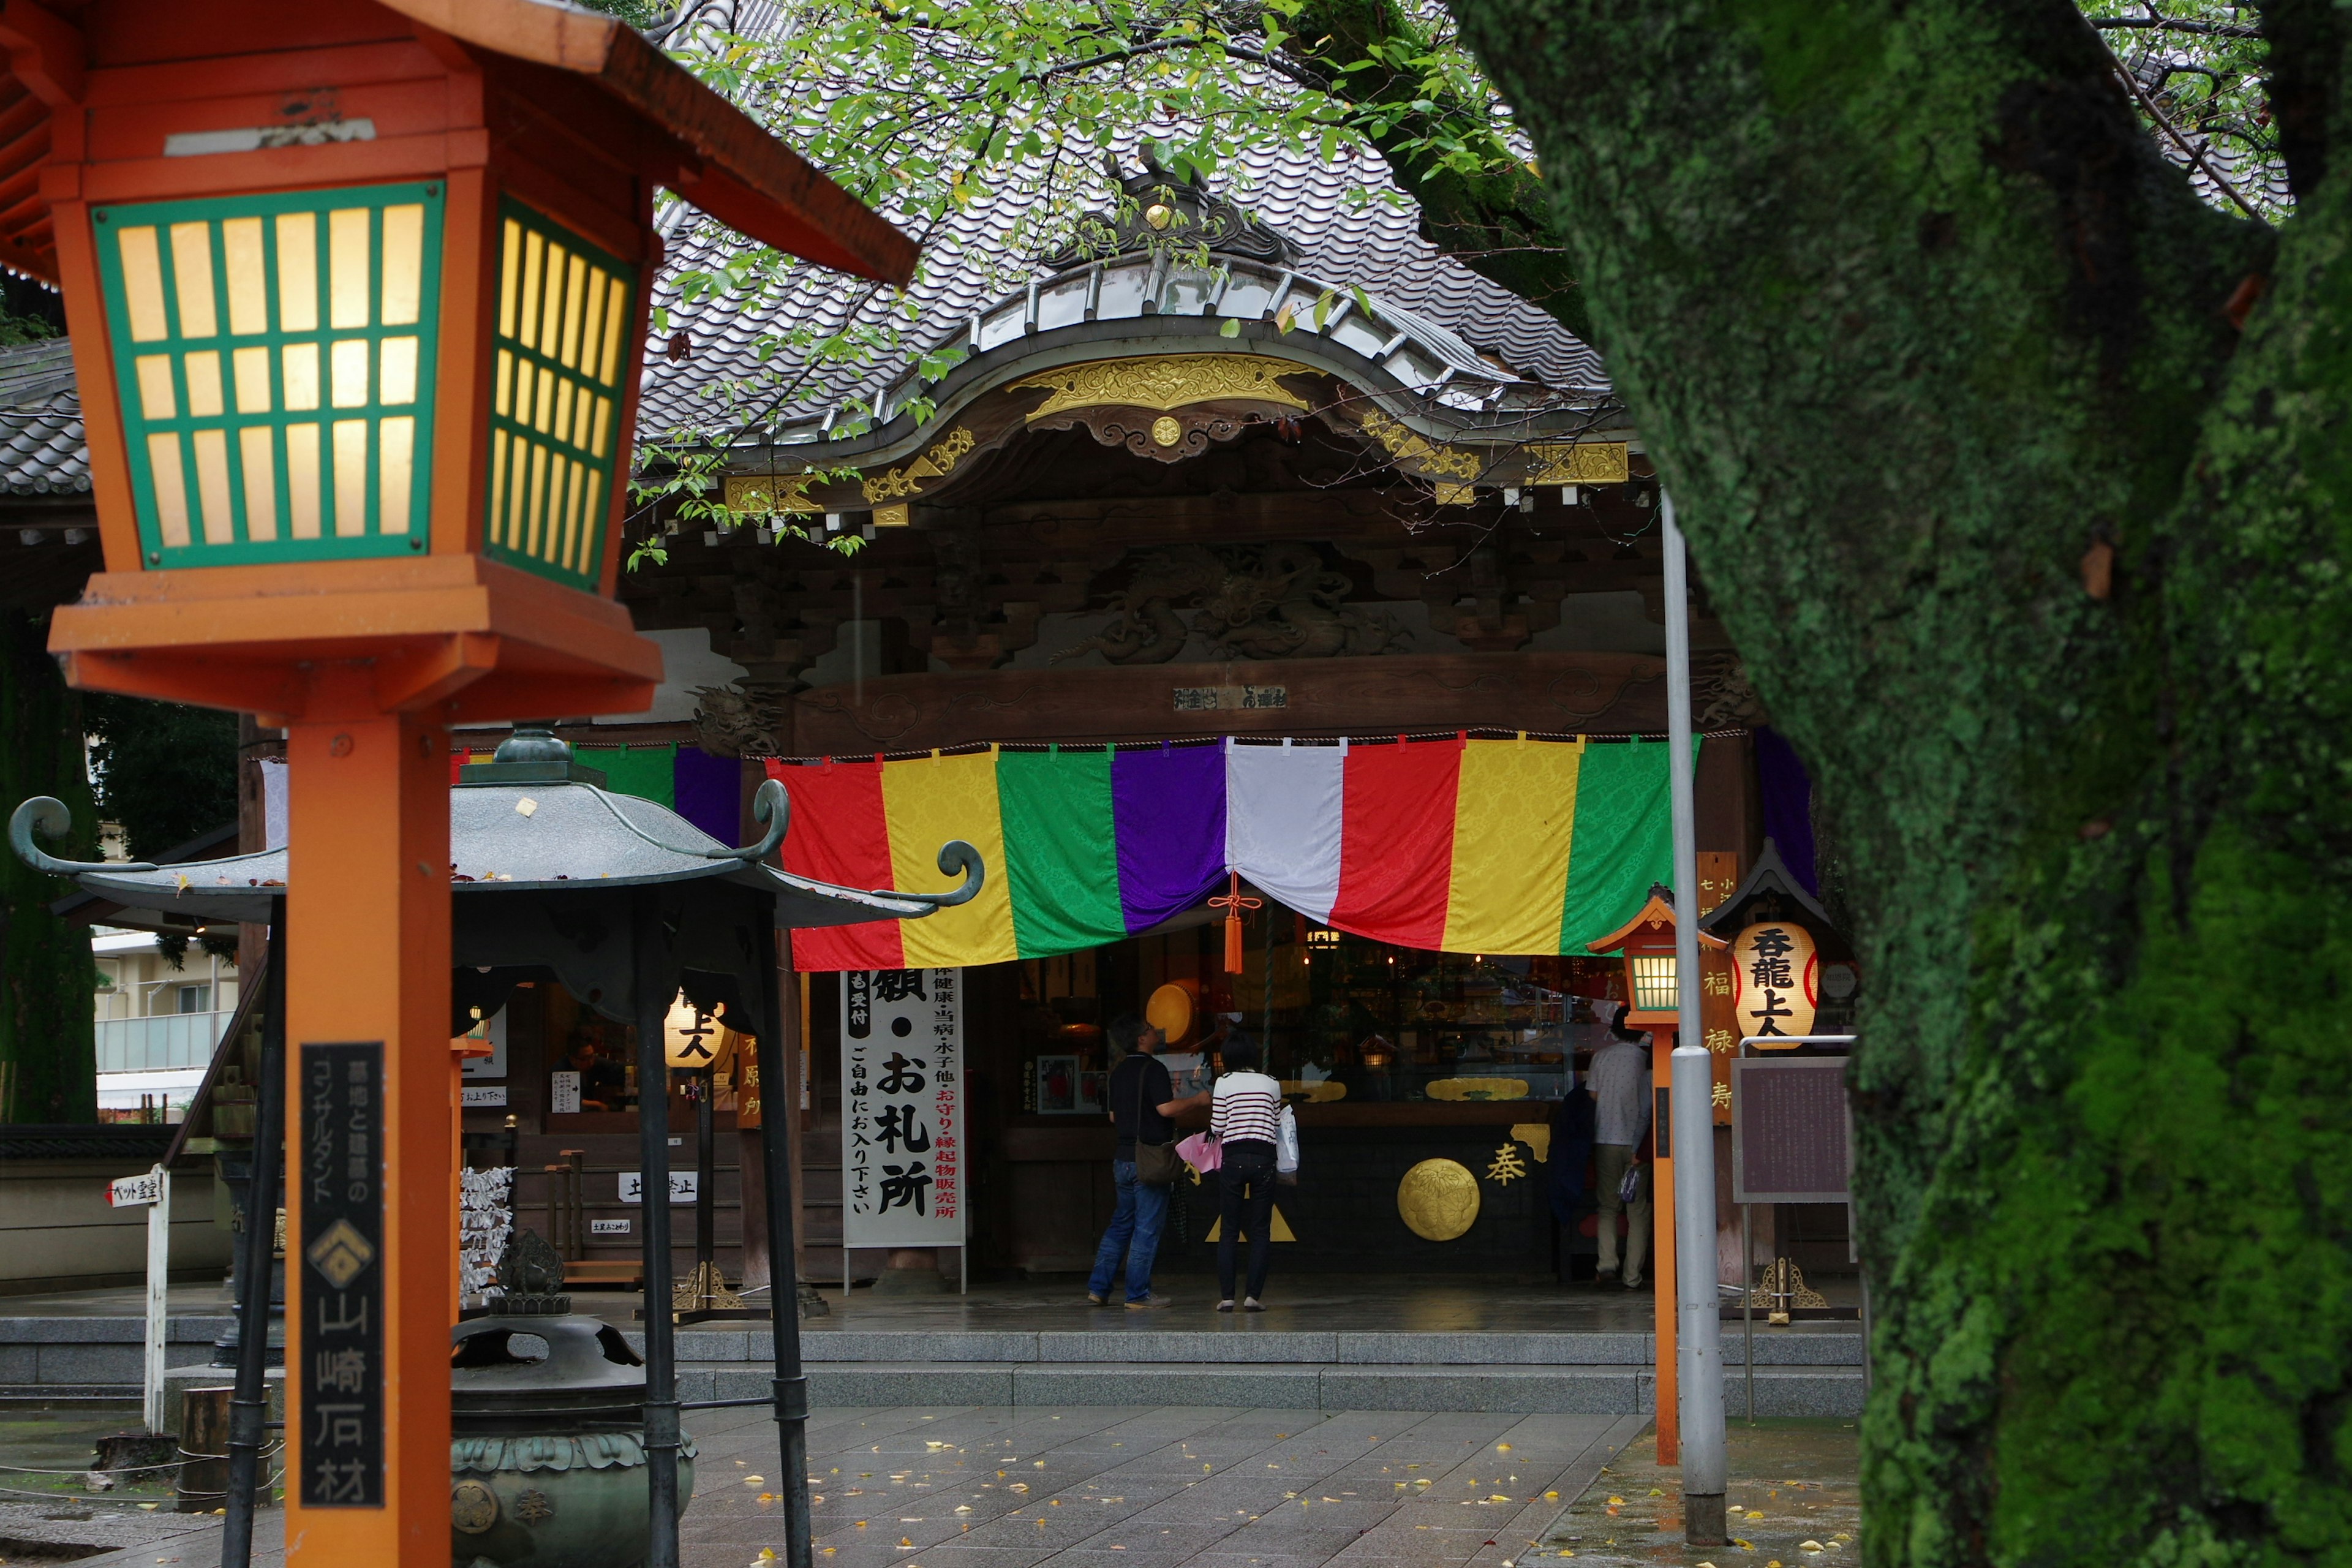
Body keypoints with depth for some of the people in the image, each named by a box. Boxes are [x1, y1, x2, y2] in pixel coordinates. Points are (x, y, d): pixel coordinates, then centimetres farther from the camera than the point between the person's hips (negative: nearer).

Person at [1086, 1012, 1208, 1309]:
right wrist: (1196, 1100, -8)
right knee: (1147, 1228, -2)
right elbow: (1167, 1108, -23)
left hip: (1123, 1158, 8)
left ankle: (1098, 1287, 14)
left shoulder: (1118, 1072, 13)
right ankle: (1138, 1295, 0)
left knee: (1121, 1224, 16)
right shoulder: (1153, 1069, -13)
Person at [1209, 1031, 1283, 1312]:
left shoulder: (1224, 1083, 0)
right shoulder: (1271, 1084, 7)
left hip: (1233, 1158, -1)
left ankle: (1226, 1296, 0)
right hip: (1263, 1158, 1)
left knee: (1228, 1231, 5)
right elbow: (1277, 1125, 9)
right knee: (1261, 1231, 5)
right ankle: (1253, 1295, -3)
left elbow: (1217, 1127, -1)